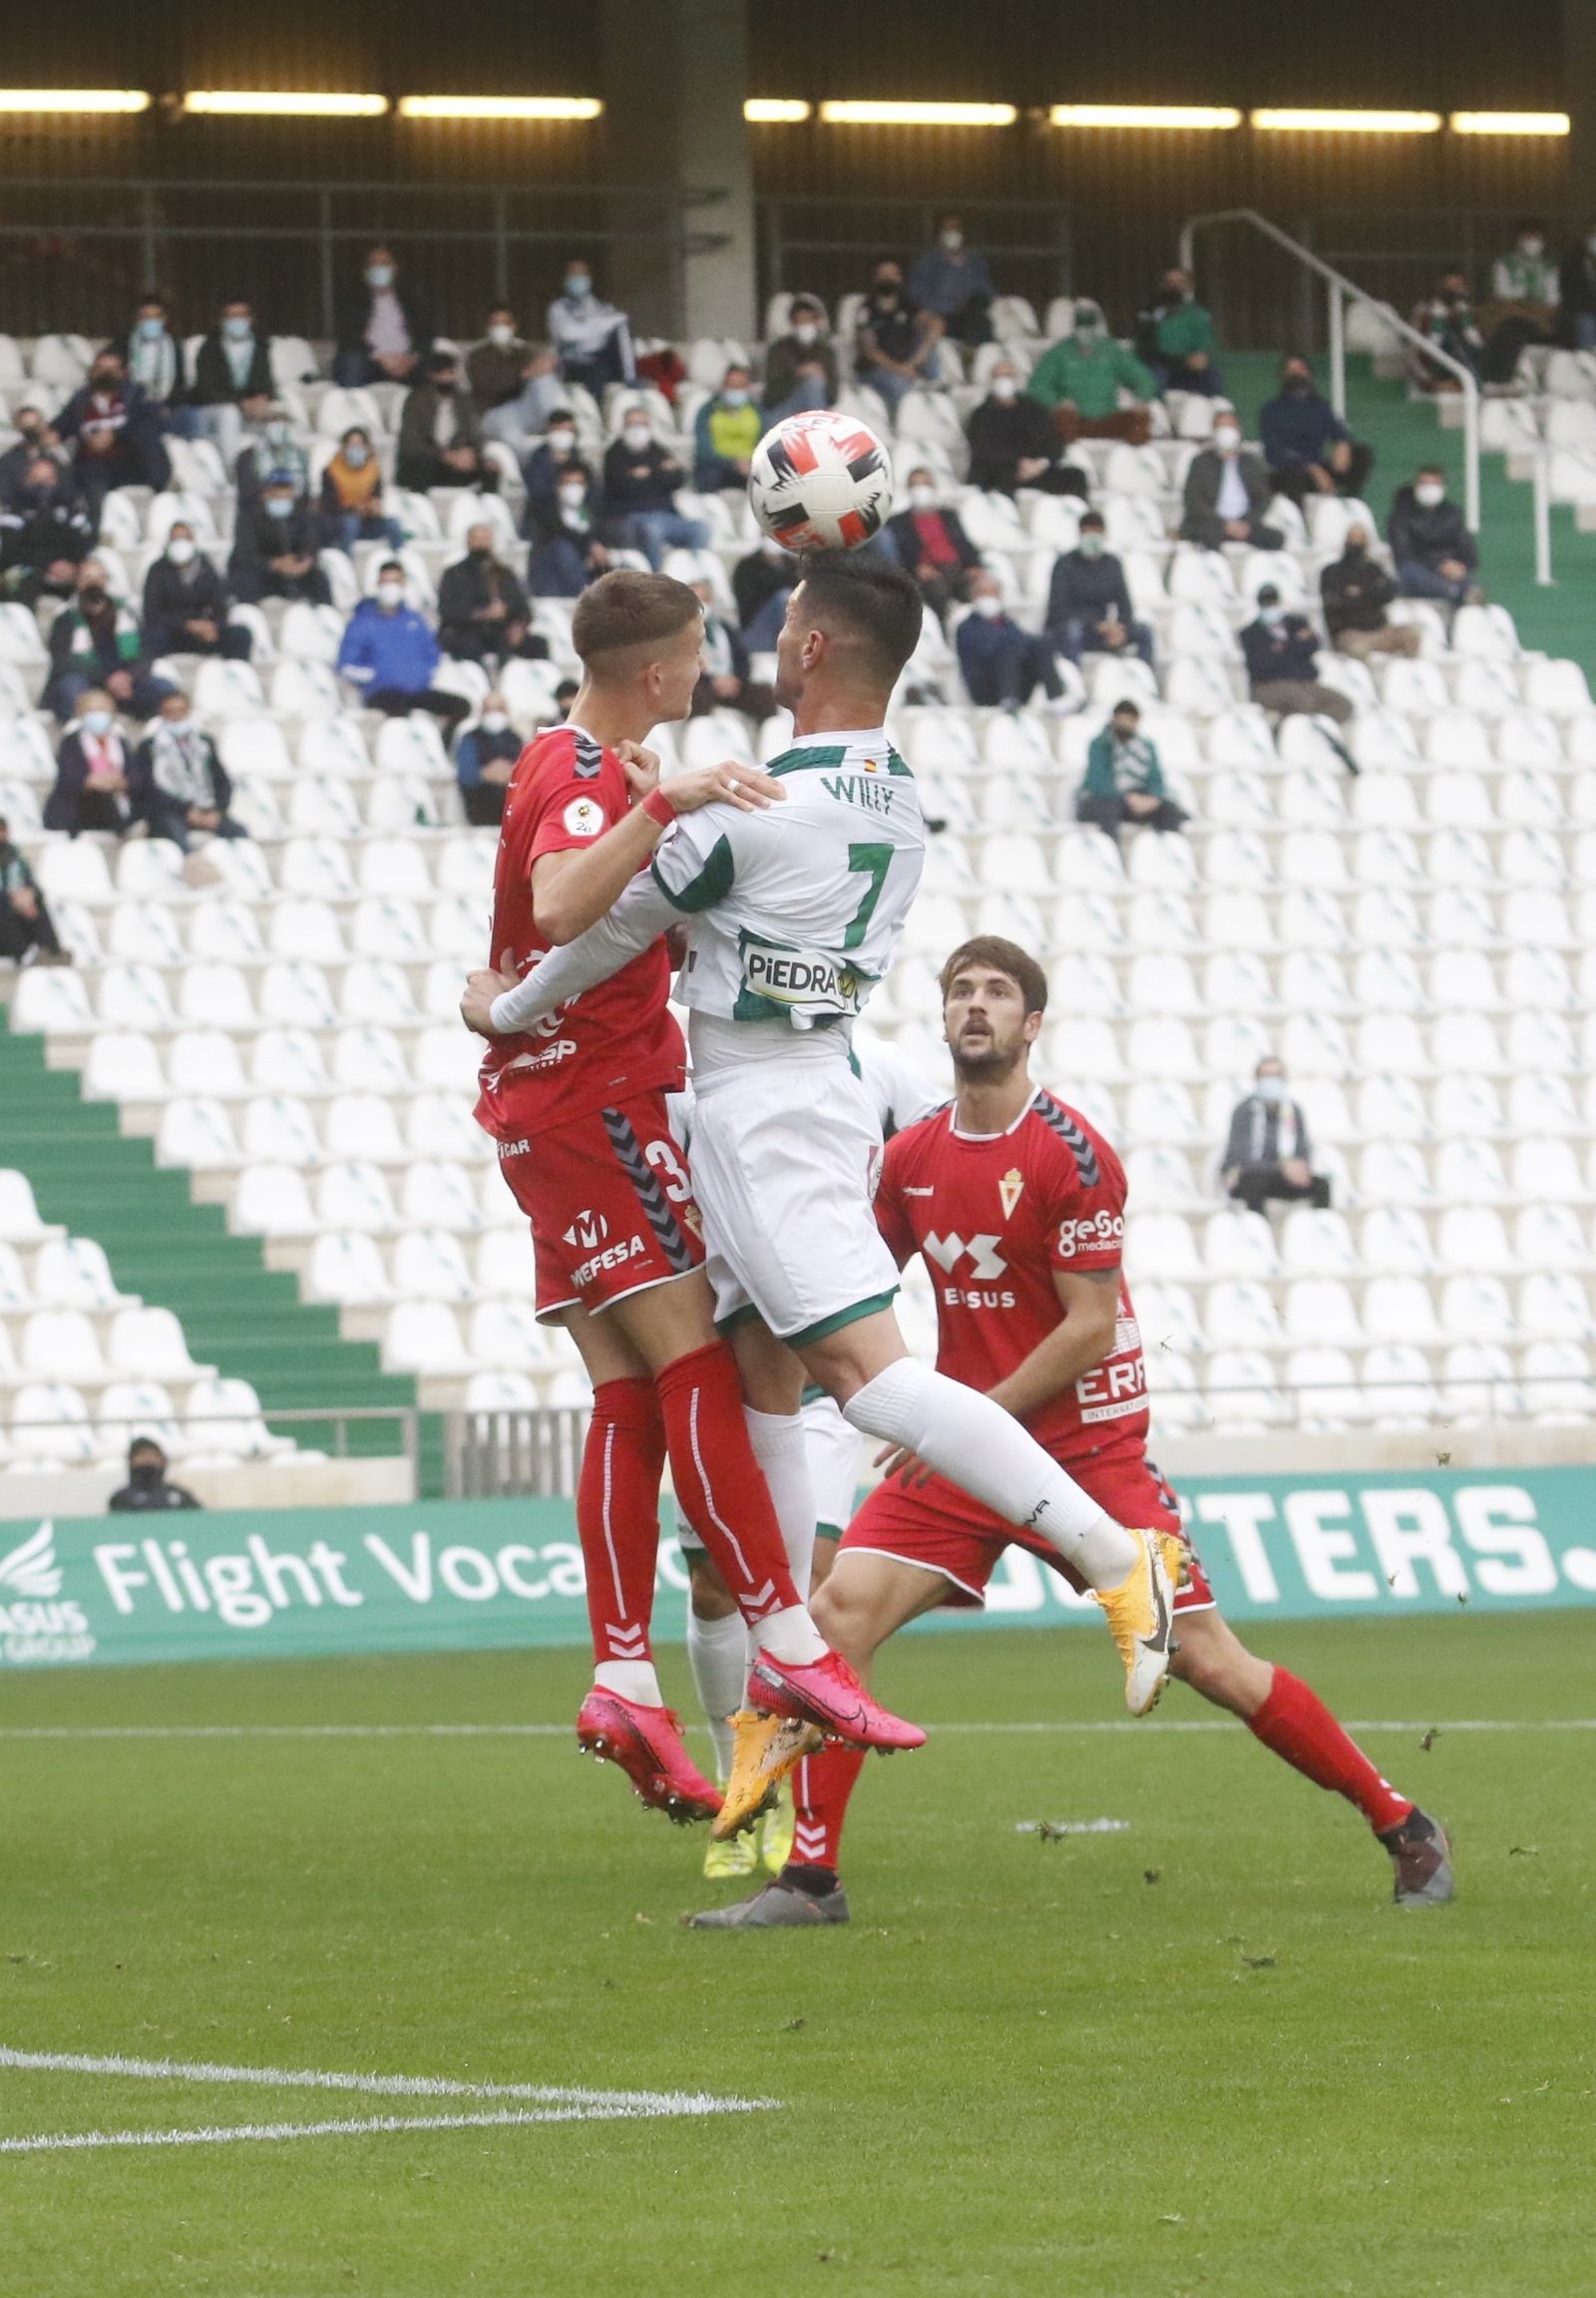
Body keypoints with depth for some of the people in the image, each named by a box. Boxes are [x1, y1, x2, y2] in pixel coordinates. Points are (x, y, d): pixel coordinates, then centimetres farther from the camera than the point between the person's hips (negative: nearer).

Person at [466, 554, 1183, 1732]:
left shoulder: (758, 806, -17)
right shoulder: (902, 803, 8)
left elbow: (616, 927, -4)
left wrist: (508, 1008, 12)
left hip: (762, 1107, -10)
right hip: (821, 1089, 10)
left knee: (866, 1369, -17)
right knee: (762, 1392, 11)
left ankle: (1114, 1554, -26)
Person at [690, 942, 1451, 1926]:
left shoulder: (1072, 1154, -13)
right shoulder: (911, 1159, 5)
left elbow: (1091, 1327, -14)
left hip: (1086, 1448, -5)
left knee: (1209, 1661, -5)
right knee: (836, 1613, -14)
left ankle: (1405, 1827, 11)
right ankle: (809, 1879, -9)